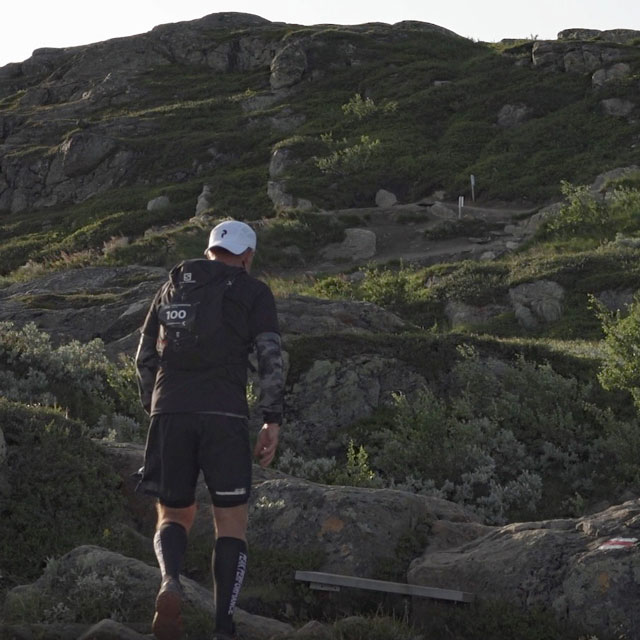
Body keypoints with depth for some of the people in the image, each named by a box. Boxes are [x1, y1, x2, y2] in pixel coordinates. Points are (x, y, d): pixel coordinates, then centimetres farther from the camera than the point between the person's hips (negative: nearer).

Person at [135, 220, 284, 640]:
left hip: (170, 411, 3)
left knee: (175, 516, 15)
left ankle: (171, 581, -19)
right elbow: (271, 357, -4)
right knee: (232, 522, 6)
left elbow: (146, 358, 19)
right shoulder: (255, 293, 8)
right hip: (224, 413, -3)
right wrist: (273, 421, -3)